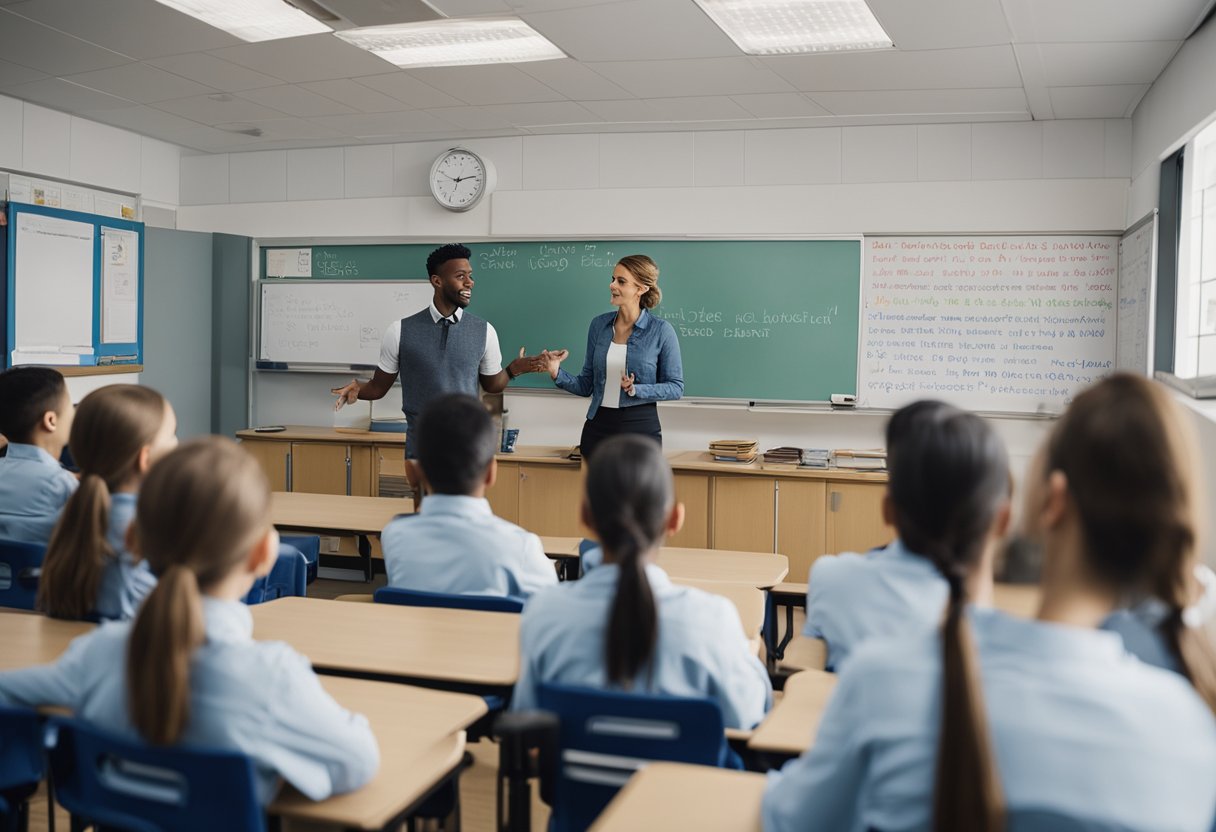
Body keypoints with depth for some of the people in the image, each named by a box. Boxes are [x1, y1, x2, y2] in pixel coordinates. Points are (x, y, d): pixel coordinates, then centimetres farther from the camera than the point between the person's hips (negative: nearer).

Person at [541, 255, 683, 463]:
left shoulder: (661, 331, -8)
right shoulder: (599, 324, 4)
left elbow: (675, 387, -5)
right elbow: (586, 385, 9)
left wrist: (636, 390, -19)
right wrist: (557, 373, -9)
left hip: (640, 429, -4)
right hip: (597, 428, 4)